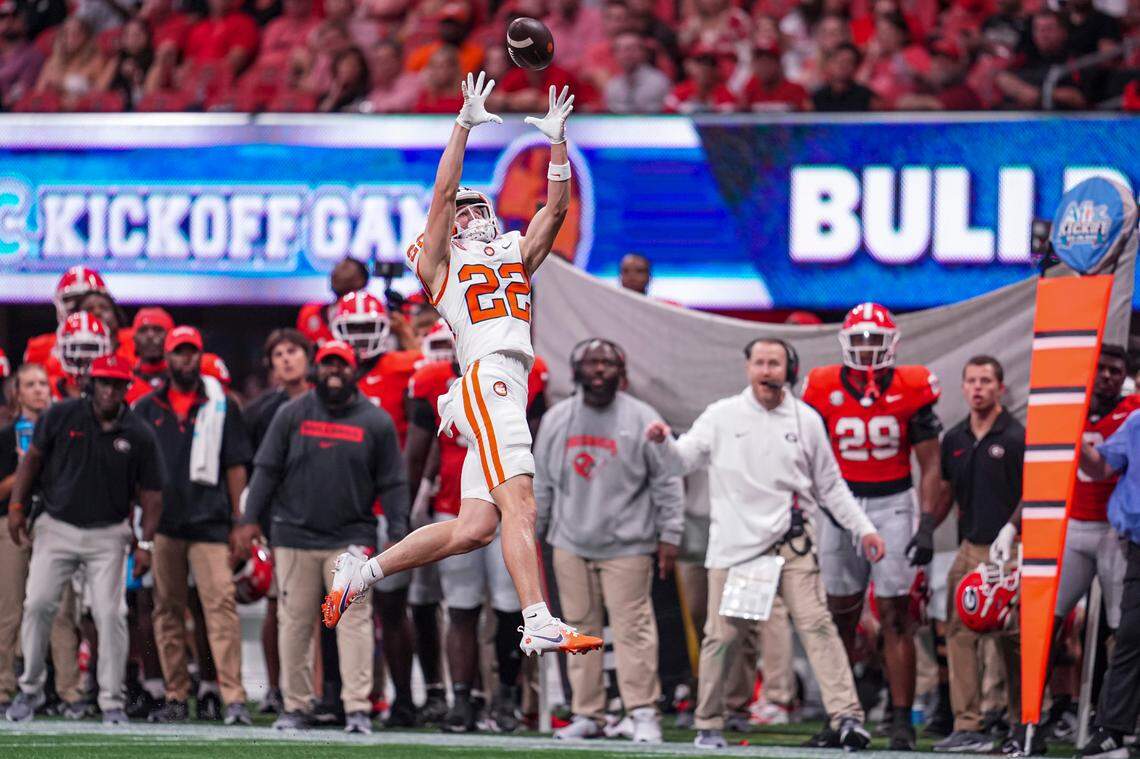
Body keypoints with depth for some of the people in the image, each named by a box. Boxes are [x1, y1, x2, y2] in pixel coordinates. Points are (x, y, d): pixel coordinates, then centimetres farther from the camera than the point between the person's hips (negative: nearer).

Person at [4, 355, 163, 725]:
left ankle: (112, 702, 2)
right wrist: (17, 506, 0)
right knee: (38, 604, -5)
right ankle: (30, 689, 11)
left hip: (107, 534, 0)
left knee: (110, 614, -7)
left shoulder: (139, 436, -4)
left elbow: (151, 493, 1)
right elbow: (33, 458, 6)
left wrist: (145, 544, -5)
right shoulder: (61, 416, -4)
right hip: (57, 527, 1)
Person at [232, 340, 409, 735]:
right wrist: (250, 520, -2)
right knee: (294, 623, 3)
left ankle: (358, 708, -12)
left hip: (350, 538, -1)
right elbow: (267, 470, 7)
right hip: (295, 536, 1)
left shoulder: (376, 421, 6)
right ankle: (295, 706, 10)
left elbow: (391, 484, 7)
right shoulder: (292, 414, 7)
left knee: (354, 620, -10)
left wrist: (398, 534, -2)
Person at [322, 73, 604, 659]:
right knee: (519, 503, -20)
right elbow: (444, 192, 1)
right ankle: (540, 626, -29)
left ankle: (362, 571, 13)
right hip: (485, 375, -7)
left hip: (512, 386, 7)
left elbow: (556, 209, 23)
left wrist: (556, 141, 16)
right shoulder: (441, 261, 12)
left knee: (473, 527, 2)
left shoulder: (515, 254, 29)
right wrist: (465, 124, -3)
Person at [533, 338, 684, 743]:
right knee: (580, 629, 4)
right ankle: (587, 714, 9)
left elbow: (667, 482, 1)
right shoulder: (557, 419, 8)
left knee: (632, 627, -8)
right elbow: (541, 483, 16)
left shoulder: (641, 419, -2)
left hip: (626, 545, -3)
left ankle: (643, 712, -4)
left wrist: (669, 536, -3)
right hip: (571, 543, 4)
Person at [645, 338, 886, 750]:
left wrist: (863, 529, 7)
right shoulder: (722, 416, 5)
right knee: (722, 636, 1)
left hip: (789, 542, 0)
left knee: (816, 624, -11)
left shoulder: (806, 420, 8)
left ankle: (847, 717, -15)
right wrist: (665, 442, -20)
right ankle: (708, 726, 16)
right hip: (733, 545, 0)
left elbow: (831, 487, 14)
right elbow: (683, 461, 2)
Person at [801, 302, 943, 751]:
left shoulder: (911, 390, -3)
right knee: (840, 615, 6)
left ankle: (901, 720, -4)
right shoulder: (825, 389, 1)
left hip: (893, 503, -2)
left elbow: (930, 465, 0)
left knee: (896, 616, -5)